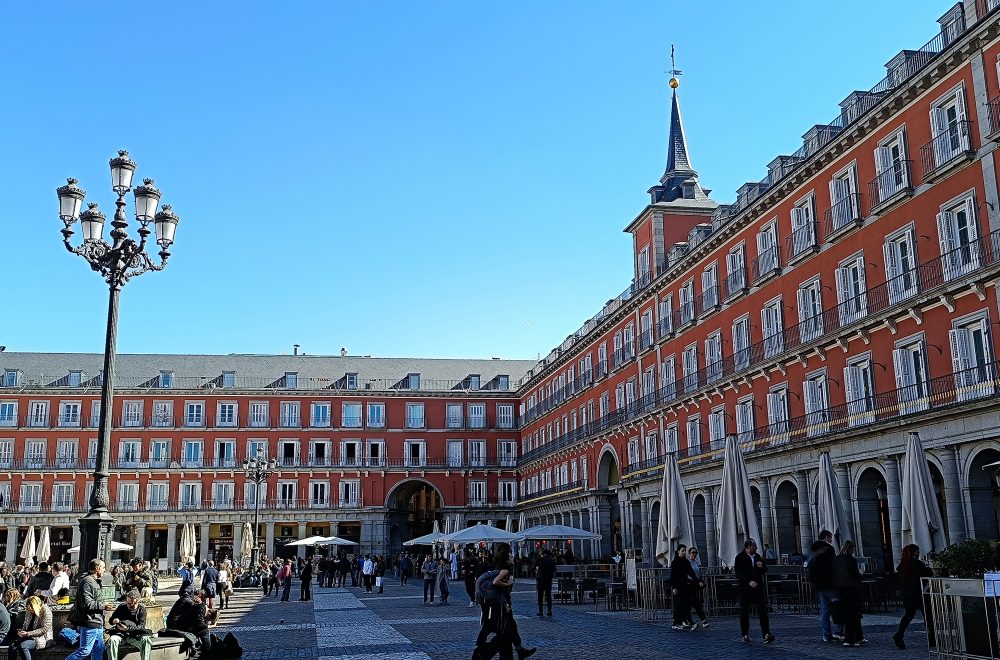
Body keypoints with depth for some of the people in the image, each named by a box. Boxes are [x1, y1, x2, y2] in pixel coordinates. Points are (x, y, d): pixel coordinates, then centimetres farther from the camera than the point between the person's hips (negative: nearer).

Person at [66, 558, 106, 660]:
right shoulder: (87, 582, -16)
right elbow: (87, 604, -23)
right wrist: (103, 605, -14)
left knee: (99, 649, 12)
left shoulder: (94, 582, 19)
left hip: (97, 623, 11)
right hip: (90, 623, -11)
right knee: (85, 651, -7)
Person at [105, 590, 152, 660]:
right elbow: (110, 620, 16)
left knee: (146, 640, -32)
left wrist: (128, 629, -26)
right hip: (120, 633, 2)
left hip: (135, 635, -2)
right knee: (112, 640, -32)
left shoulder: (141, 609, -1)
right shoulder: (122, 607, 6)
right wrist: (113, 621, -11)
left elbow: (141, 626, -10)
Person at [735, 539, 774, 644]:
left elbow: (764, 571, 20)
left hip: (759, 587, 4)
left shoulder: (757, 556, 14)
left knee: (762, 610, -6)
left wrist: (762, 567, -3)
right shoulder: (740, 558, -2)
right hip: (745, 588, -4)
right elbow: (738, 573, -8)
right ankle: (745, 635, 15)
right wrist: (749, 581, -20)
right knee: (744, 611, 3)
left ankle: (766, 634, -9)